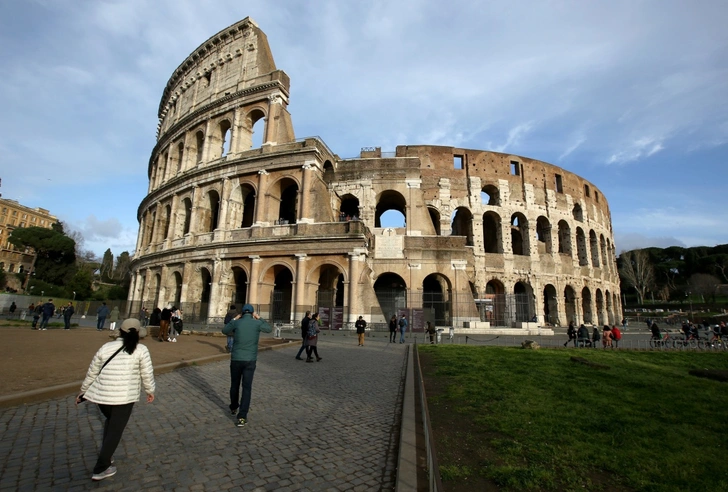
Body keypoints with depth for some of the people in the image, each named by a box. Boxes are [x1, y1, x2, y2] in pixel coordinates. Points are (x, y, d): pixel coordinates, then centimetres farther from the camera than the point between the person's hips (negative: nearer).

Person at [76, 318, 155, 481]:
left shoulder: (105, 347, 2)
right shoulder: (141, 350, -7)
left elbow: (92, 373, 10)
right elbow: (147, 374, -5)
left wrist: (82, 392, 25)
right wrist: (150, 391, 11)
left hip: (101, 395, 5)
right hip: (124, 397, -5)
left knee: (110, 421, 30)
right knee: (115, 430, 10)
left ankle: (105, 453, 34)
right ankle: (101, 469, 15)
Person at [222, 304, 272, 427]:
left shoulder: (236, 323, -5)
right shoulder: (257, 323, -7)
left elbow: (224, 331, 15)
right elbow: (269, 329, 13)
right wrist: (259, 318, 16)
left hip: (236, 359, 2)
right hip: (250, 360, -1)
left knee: (234, 385, 22)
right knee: (247, 388, 2)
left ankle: (233, 407, 42)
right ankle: (242, 417, -5)